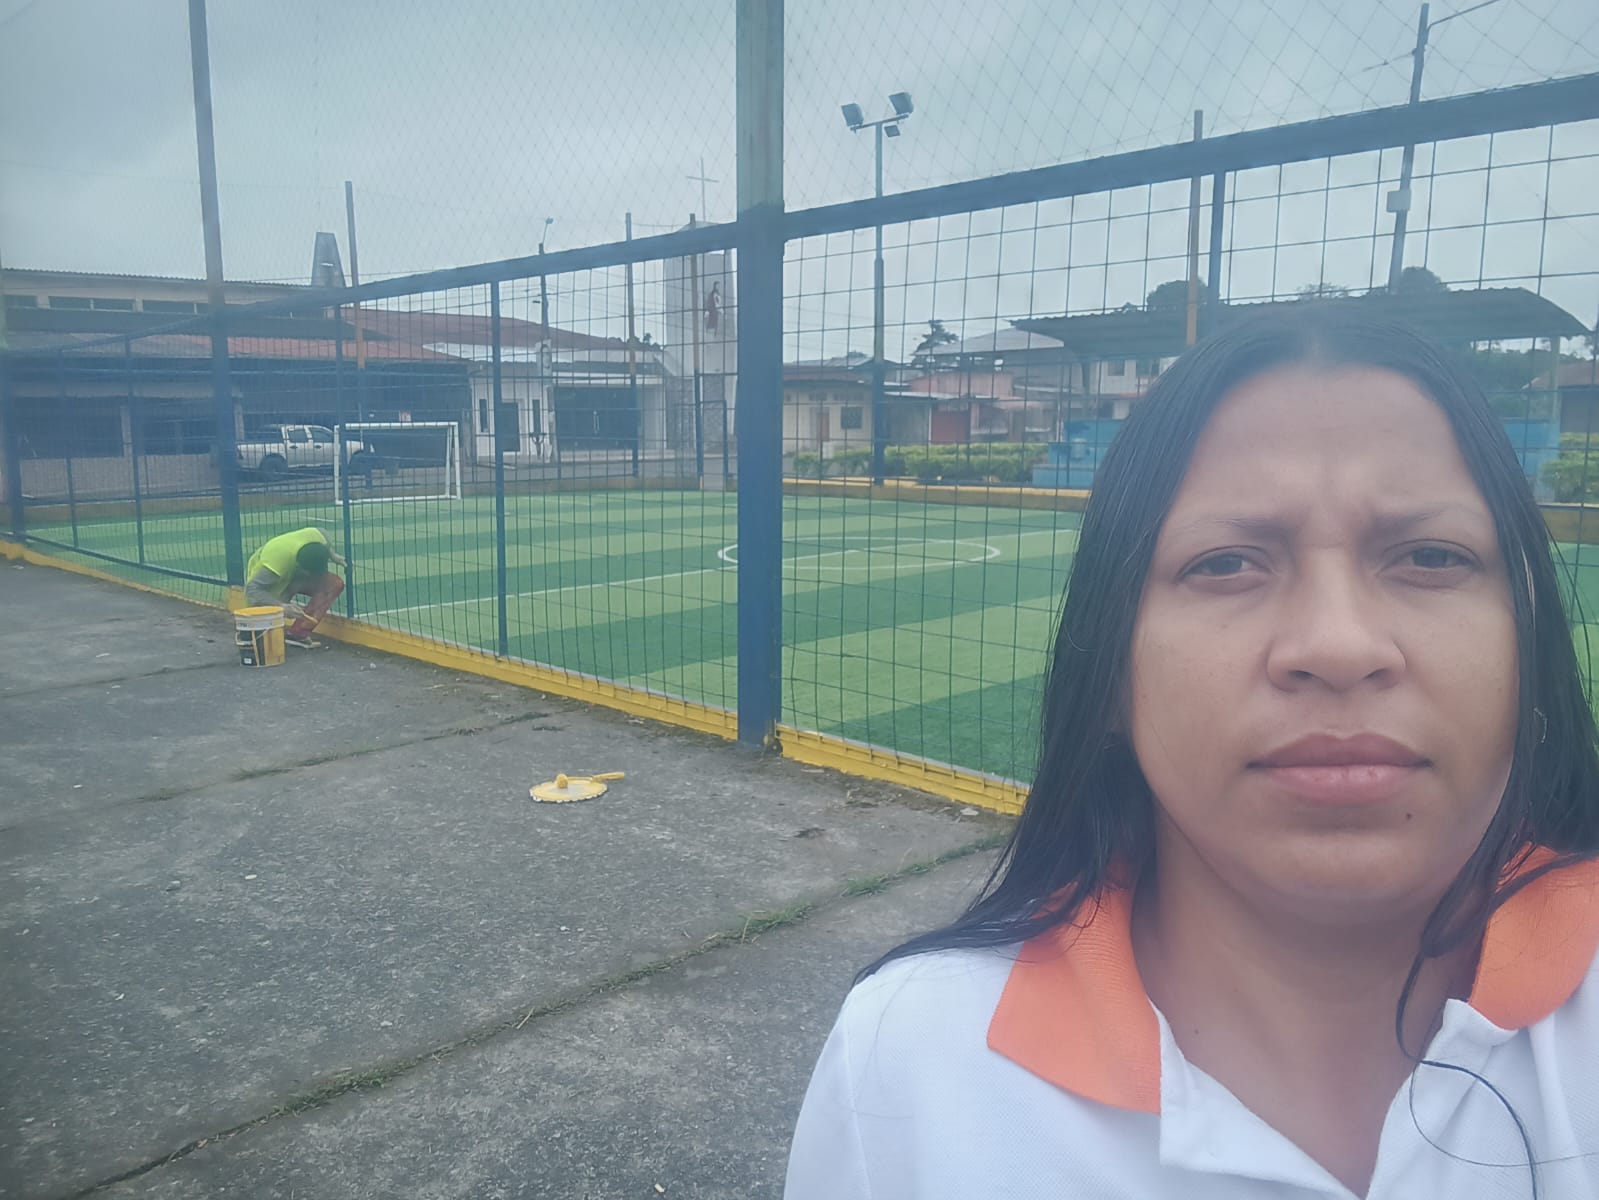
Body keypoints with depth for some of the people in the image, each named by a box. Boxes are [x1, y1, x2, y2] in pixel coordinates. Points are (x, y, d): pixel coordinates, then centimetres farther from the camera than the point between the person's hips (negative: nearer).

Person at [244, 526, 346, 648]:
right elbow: (251, 590, -40)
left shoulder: (315, 537, -28)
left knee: (335, 584, -22)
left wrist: (333, 554, -13)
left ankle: (297, 634, -18)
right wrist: (282, 606, -50)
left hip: (293, 575, 5)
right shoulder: (277, 561, -44)